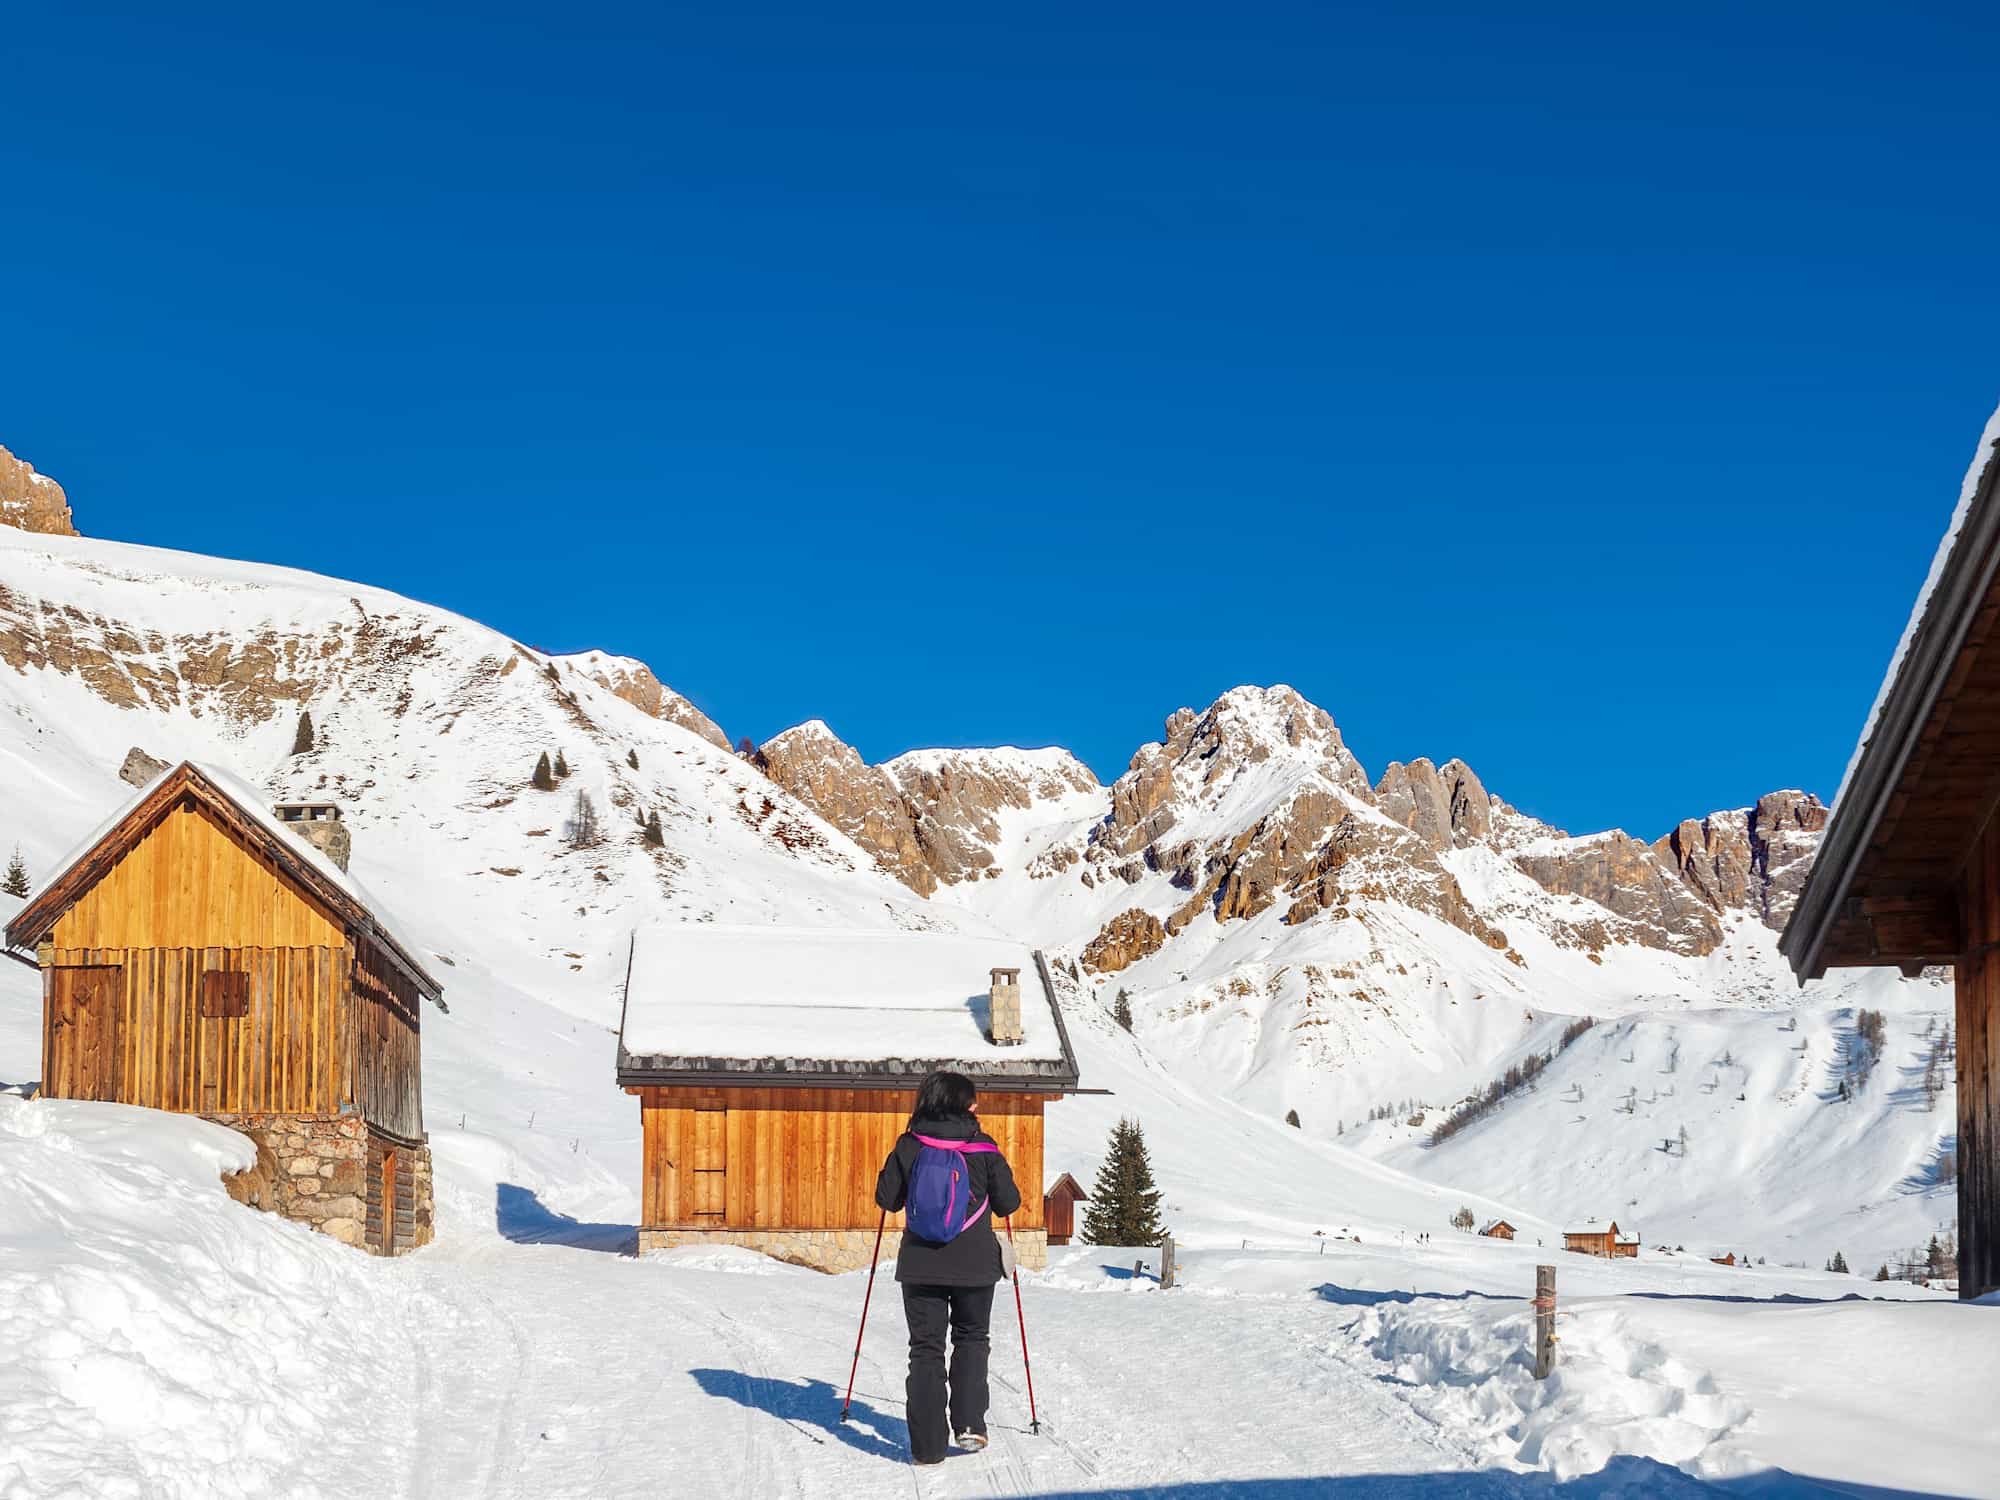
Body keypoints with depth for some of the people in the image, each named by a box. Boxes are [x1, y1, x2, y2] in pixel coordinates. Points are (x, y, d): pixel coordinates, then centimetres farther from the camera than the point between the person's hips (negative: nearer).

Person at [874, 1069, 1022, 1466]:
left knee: (926, 1348, 6)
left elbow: (887, 1199, 3)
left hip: (921, 1264, 0)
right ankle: (969, 1423, 4)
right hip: (975, 1263, 0)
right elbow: (1008, 1202, 1)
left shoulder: (908, 1147, -3)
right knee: (972, 1338, 20)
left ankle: (927, 1445, 1)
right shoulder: (984, 1148, -5)